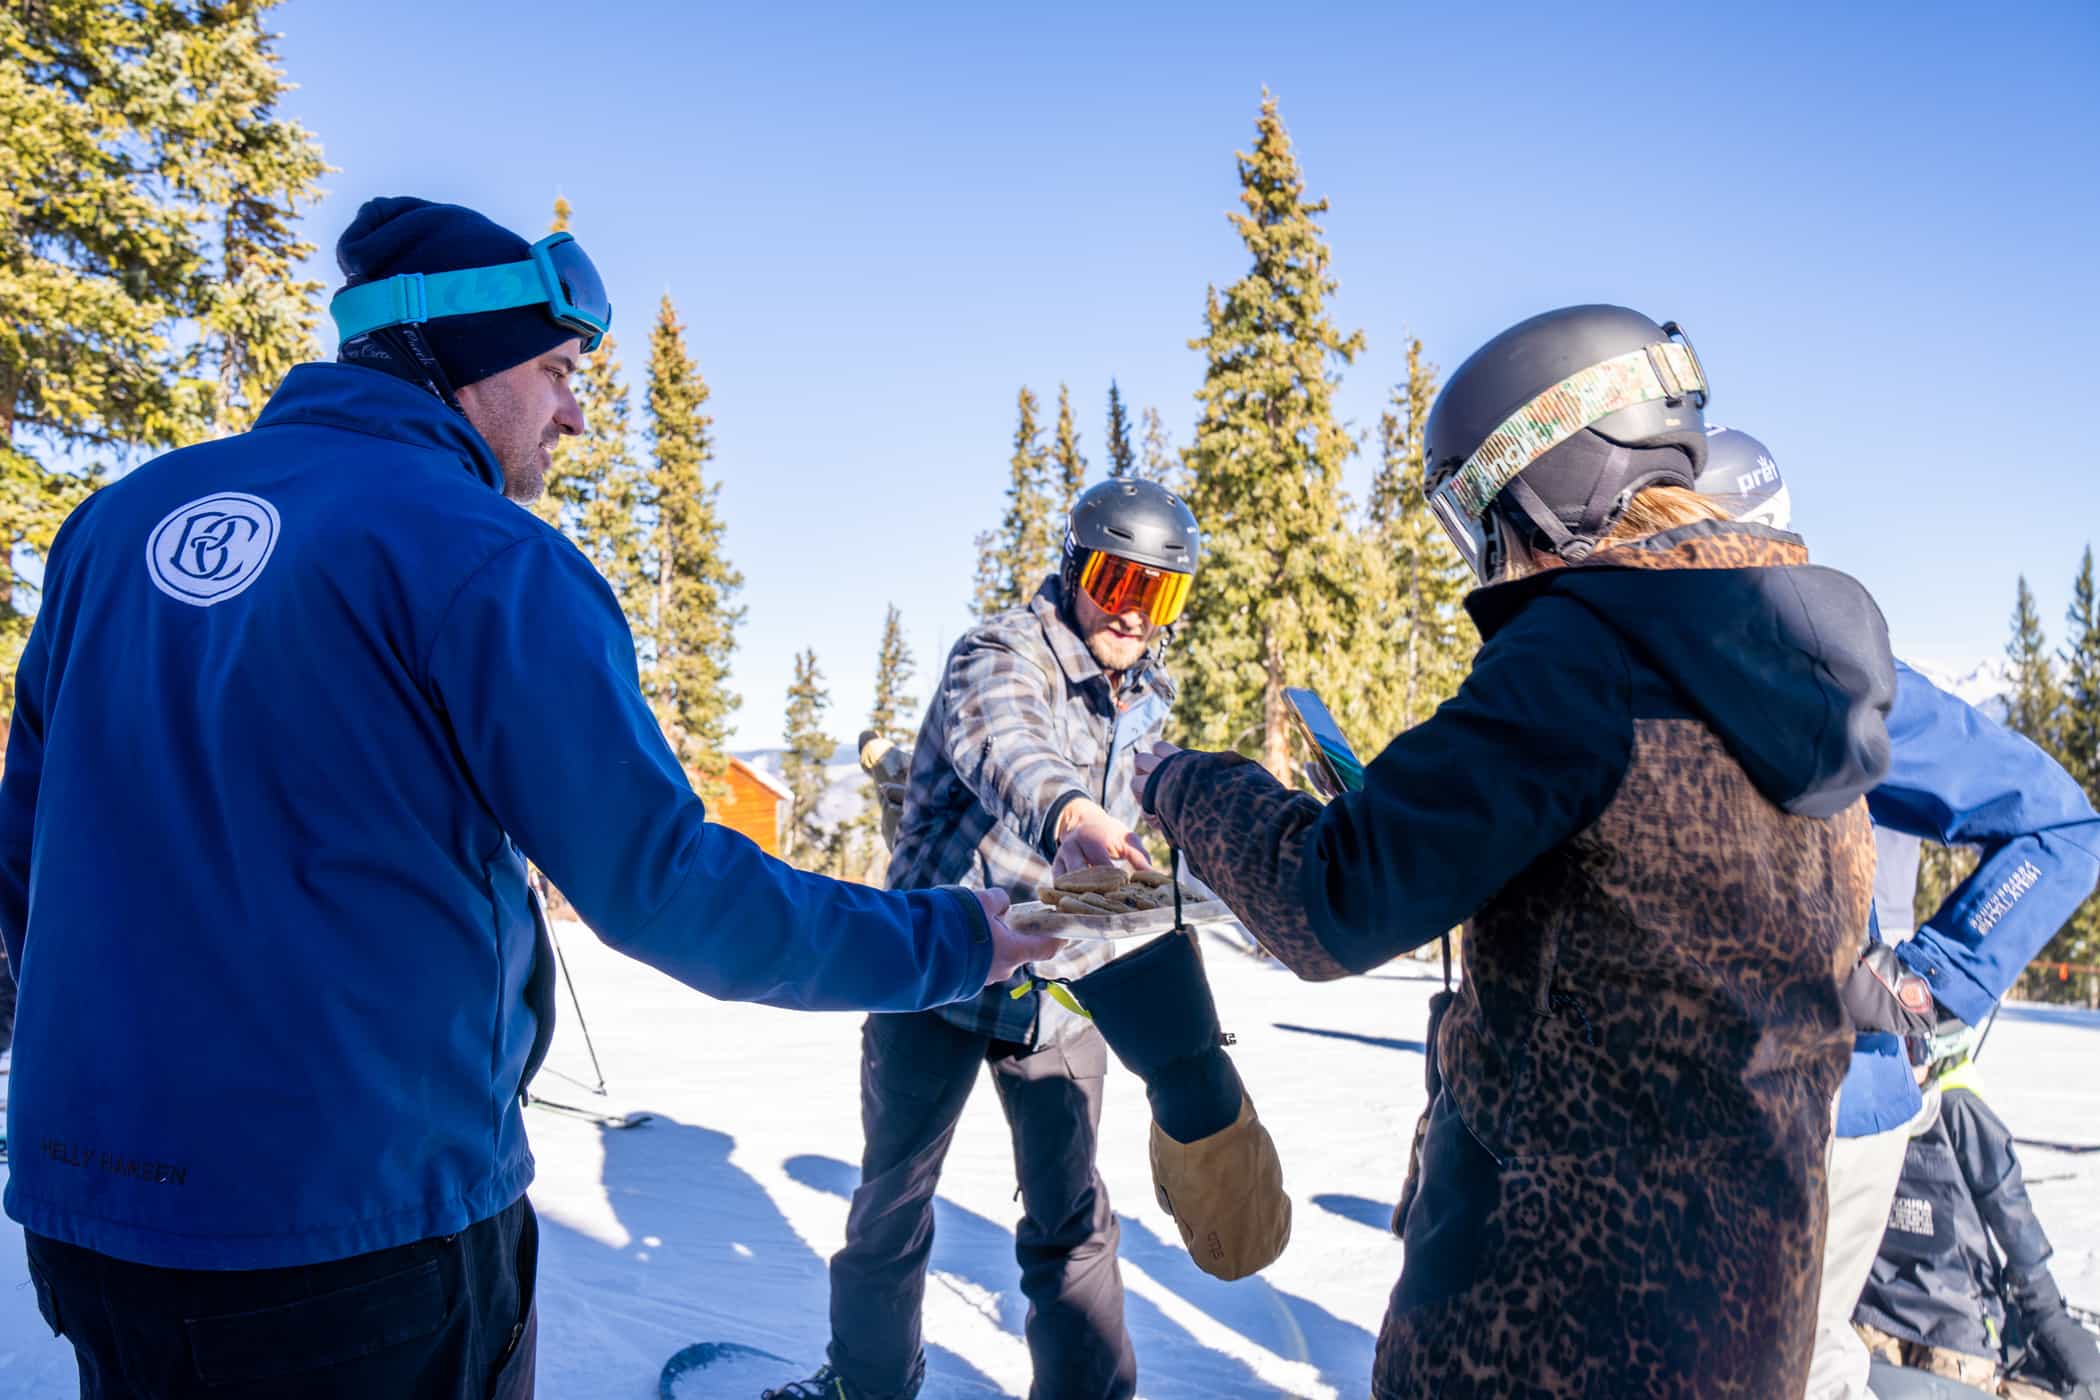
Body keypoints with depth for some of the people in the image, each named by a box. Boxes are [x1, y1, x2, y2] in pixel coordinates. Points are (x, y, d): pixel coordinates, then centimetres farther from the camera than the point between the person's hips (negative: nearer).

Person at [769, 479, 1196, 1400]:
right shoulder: (1000, 656, -15)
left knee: (1073, 1219, 10)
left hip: (1061, 991, 4)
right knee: (893, 1200, 13)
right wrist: (1068, 812, -59)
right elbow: (999, 744, -38)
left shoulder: (1142, 700, 7)